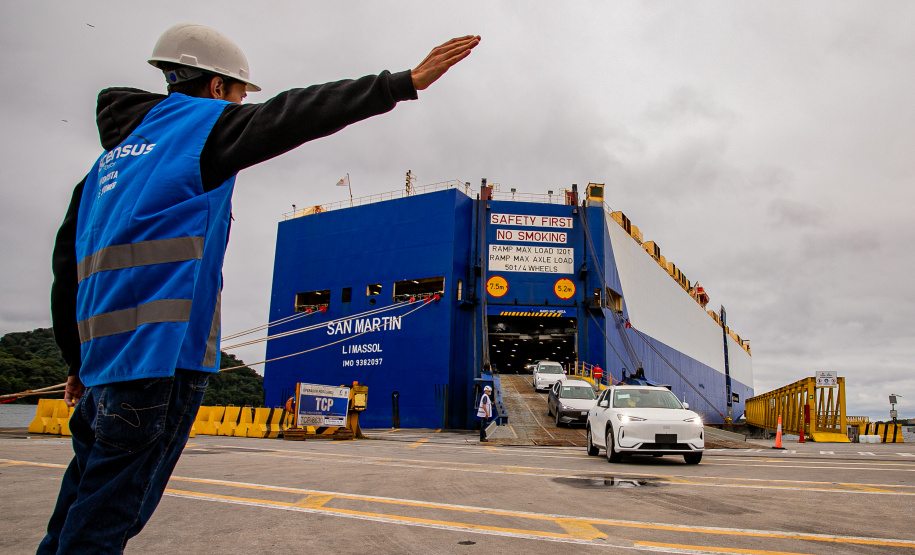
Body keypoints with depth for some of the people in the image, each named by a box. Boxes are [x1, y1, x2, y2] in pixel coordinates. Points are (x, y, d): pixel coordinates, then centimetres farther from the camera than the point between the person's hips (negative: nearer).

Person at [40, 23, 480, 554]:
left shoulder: (112, 155, 23)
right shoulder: (202, 122, 1)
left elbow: (69, 261, 22)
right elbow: (297, 115, -9)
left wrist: (79, 361, 26)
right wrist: (406, 82, -8)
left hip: (103, 348, 8)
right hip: (161, 350, -8)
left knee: (87, 497, 16)